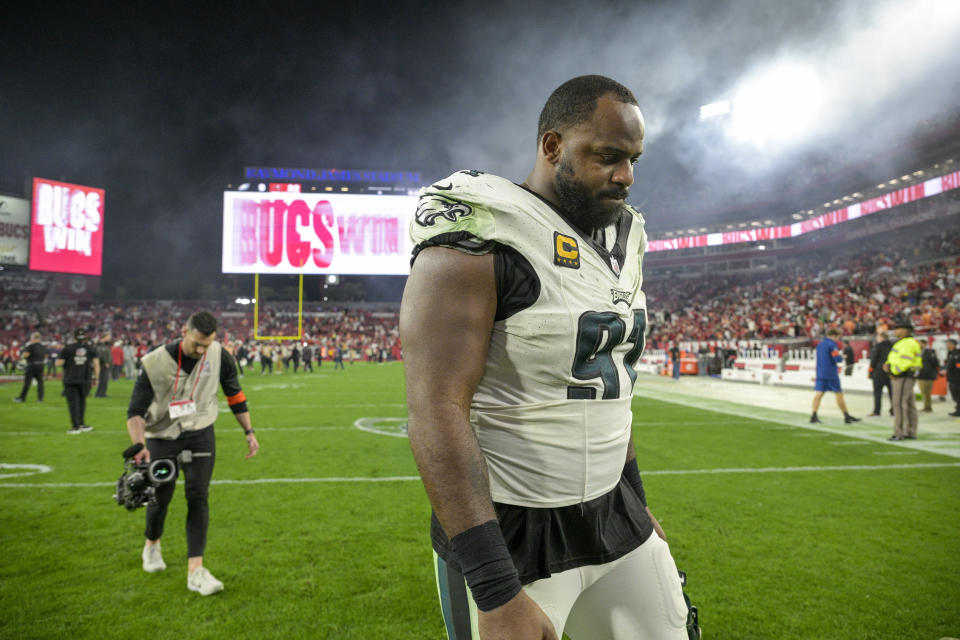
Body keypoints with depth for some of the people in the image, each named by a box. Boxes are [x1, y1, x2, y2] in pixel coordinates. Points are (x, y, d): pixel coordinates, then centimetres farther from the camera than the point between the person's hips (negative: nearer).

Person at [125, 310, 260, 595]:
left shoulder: (219, 355, -12)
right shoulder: (156, 362, -20)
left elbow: (234, 393, 3)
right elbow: (135, 410, -16)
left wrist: (249, 432, 5)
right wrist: (139, 445, -33)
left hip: (200, 434, 1)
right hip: (163, 436, -1)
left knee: (198, 497, -6)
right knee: (160, 497, 6)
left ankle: (195, 570, -3)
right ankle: (152, 545, 39)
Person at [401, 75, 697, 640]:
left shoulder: (619, 239, 8)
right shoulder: (482, 240, -18)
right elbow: (437, 415, -25)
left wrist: (635, 502, 20)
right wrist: (497, 593, -26)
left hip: (611, 519, 7)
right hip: (507, 534, -7)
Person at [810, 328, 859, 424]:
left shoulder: (820, 344, 14)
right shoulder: (832, 344, -10)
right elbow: (837, 359, -16)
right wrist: (842, 357, 5)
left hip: (820, 373, 6)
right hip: (831, 374, -6)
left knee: (819, 394, 0)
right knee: (839, 394, 2)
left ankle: (813, 416, -9)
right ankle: (847, 417, 9)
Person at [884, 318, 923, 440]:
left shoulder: (907, 343, -15)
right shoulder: (902, 342, 19)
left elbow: (905, 362, -24)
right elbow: (896, 359, 21)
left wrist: (893, 371, -16)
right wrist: (888, 364, 1)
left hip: (903, 377, -11)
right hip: (902, 377, 11)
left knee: (899, 404, -12)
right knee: (909, 405, 11)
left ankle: (898, 433, -13)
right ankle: (911, 433, 15)